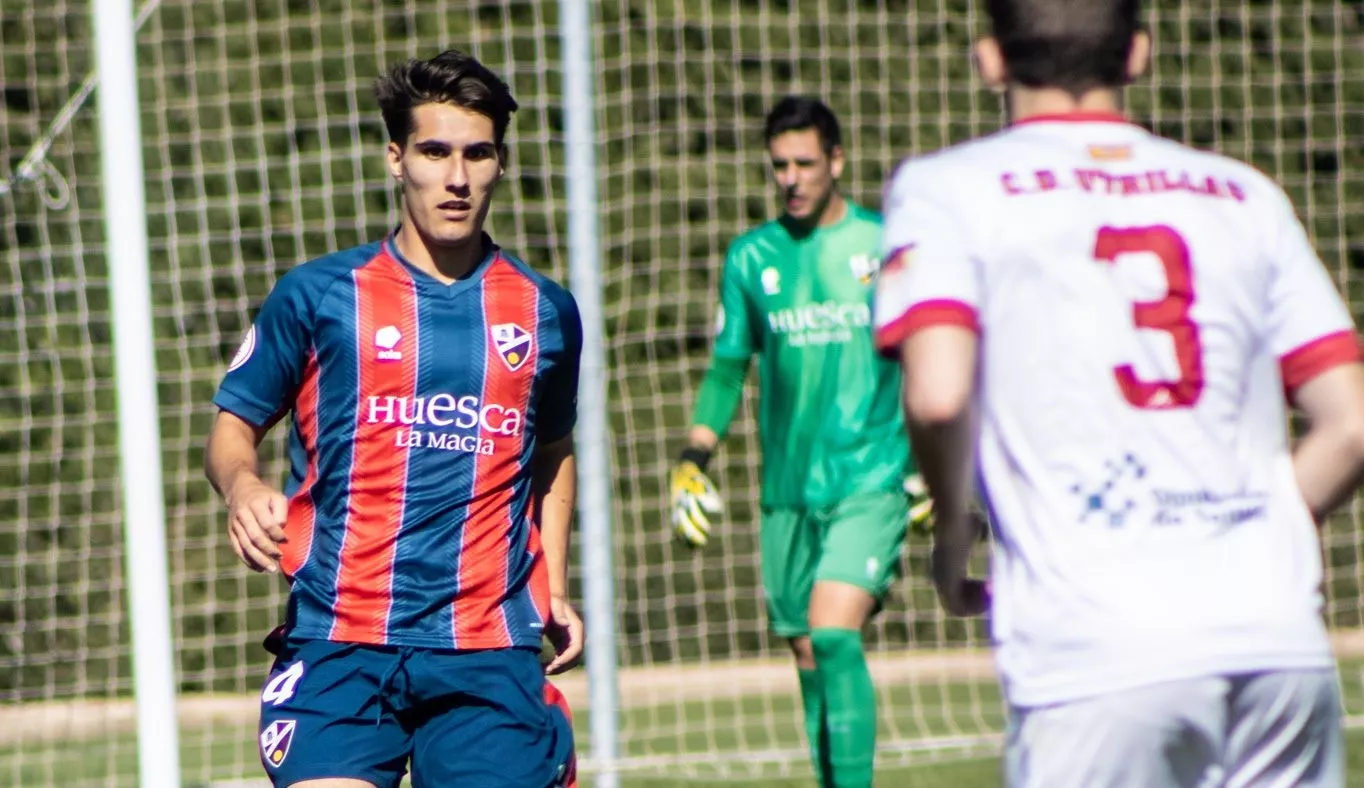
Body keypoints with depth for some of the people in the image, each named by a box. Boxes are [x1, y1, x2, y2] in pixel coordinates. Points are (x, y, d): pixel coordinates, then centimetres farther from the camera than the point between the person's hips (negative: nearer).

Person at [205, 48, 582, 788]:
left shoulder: (545, 313, 11)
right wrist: (242, 486, -13)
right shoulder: (317, 296, 3)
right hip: (339, 643, -2)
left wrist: (553, 589, 15)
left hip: (489, 650, 2)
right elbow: (232, 426, 10)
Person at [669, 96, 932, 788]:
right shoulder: (751, 257, 8)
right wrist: (693, 458, 5)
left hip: (871, 478, -4)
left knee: (833, 633, -21)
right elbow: (728, 366, 15)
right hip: (787, 489, 4)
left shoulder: (888, 247, 0)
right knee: (810, 657, 7)